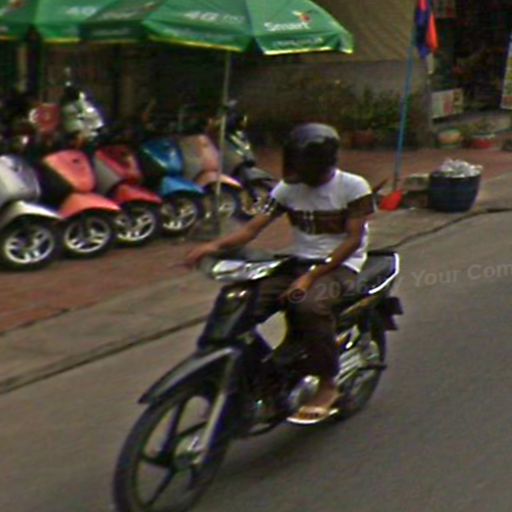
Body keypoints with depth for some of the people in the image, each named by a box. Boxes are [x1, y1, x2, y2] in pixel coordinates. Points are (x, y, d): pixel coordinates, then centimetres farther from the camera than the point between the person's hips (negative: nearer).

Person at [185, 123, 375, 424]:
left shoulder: (353, 187, -11)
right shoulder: (288, 188, 2)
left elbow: (353, 240, -15)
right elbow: (254, 228, -4)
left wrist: (311, 276, -25)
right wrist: (216, 245, -23)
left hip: (340, 266, -5)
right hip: (298, 263, 5)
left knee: (310, 305, -39)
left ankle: (328, 386, -21)